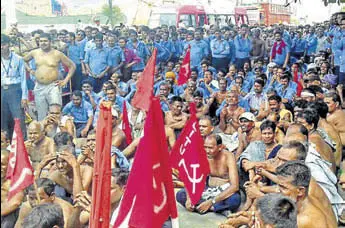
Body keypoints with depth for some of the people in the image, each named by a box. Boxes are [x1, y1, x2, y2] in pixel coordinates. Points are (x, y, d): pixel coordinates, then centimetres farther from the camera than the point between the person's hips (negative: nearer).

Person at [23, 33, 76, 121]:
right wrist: (30, 70, 13)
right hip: (39, 87, 4)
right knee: (41, 116, 10)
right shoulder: (34, 53, 7)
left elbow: (72, 66, 1)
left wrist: (65, 80, -4)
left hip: (53, 86, -4)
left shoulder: (57, 54, -3)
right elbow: (24, 60, 27)